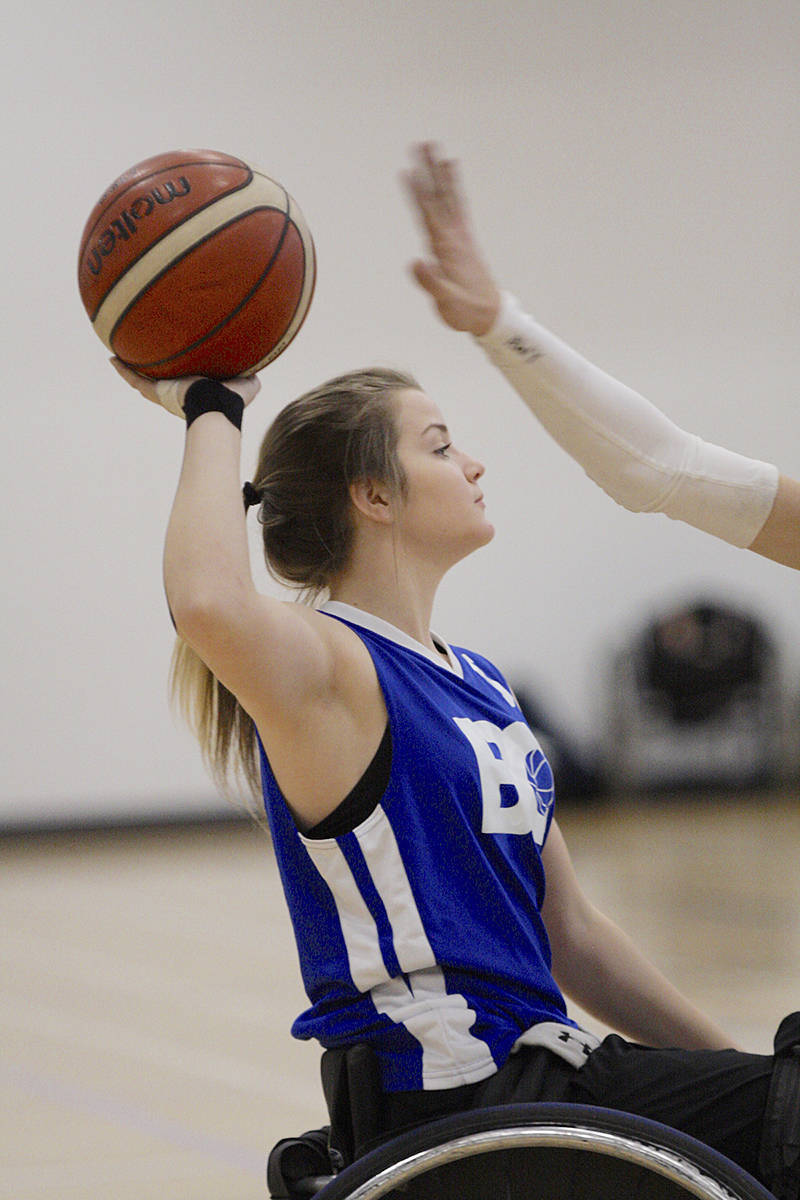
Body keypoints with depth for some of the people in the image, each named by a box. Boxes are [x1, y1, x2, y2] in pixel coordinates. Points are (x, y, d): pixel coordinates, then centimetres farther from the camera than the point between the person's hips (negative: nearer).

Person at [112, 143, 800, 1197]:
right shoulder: (329, 672, -9)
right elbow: (210, 608, -34)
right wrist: (213, 414, -19)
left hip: (545, 1065, 9)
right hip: (443, 1111, -9)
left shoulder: (479, 683, 17)